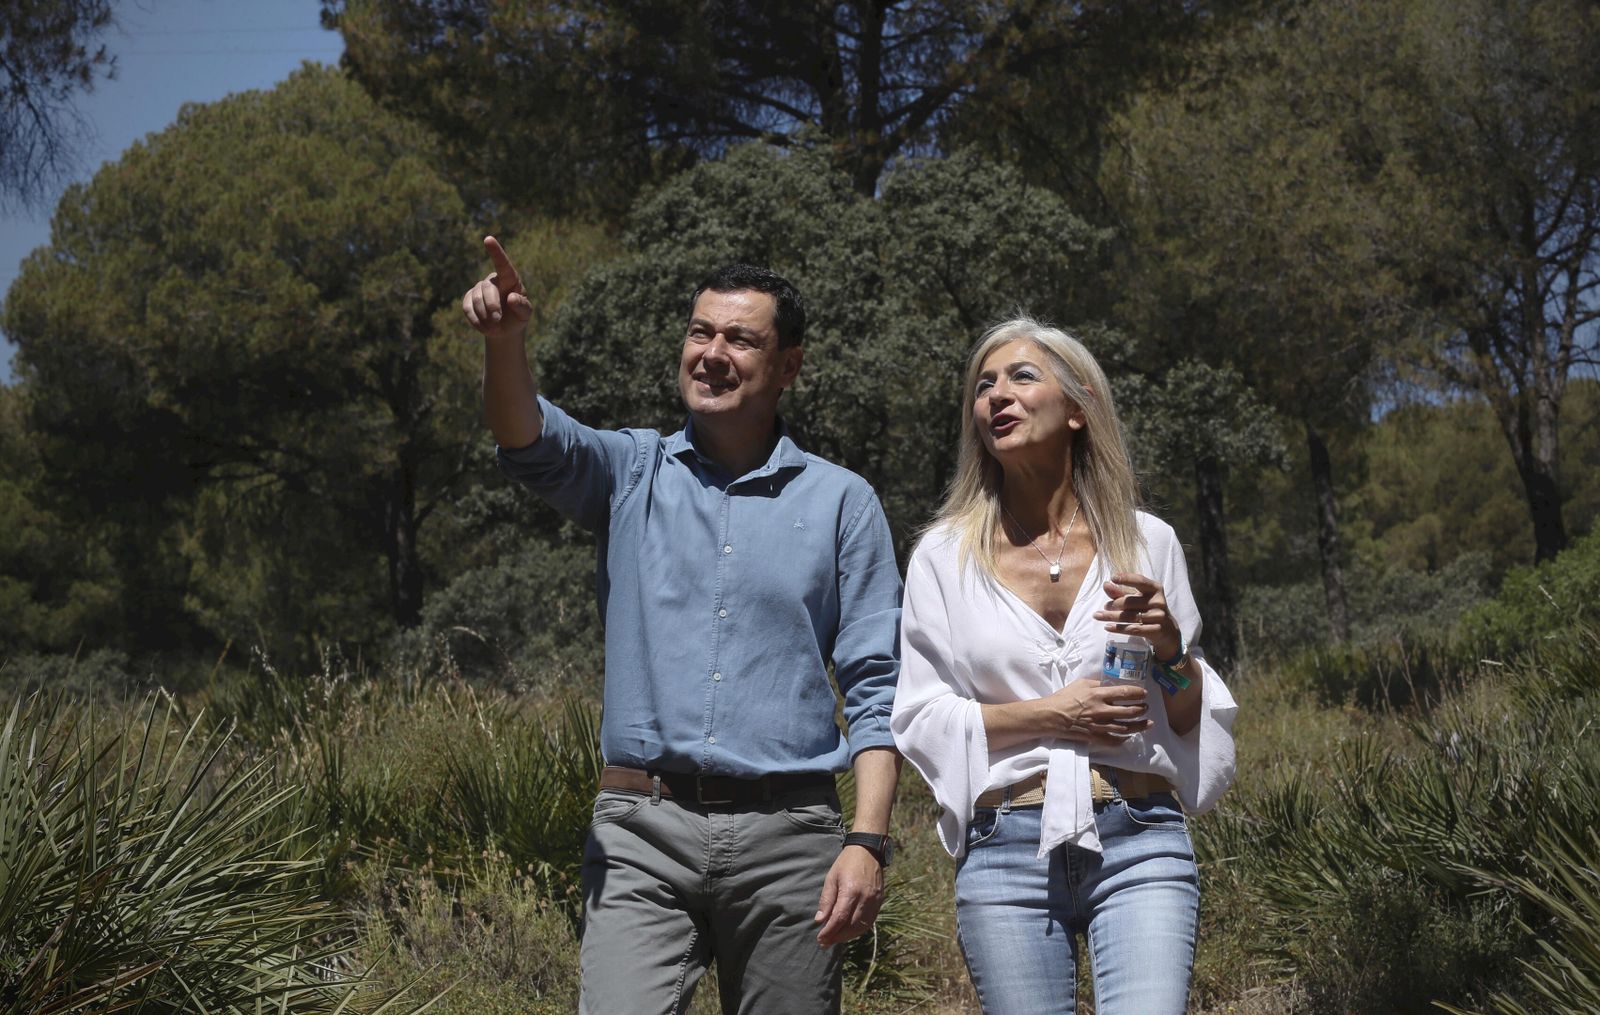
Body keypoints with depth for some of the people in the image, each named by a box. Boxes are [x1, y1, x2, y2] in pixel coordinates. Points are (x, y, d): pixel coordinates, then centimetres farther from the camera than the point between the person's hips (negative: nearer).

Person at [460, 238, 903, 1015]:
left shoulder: (842, 502, 7)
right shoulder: (633, 473, 11)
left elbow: (874, 688, 2)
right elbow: (535, 447, -11)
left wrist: (868, 843, -8)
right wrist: (504, 340, -31)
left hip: (786, 838, 0)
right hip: (642, 833, 0)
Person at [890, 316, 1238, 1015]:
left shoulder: (1147, 541, 9)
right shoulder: (945, 555, 6)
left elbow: (1194, 718, 14)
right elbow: (919, 717, 2)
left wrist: (1170, 647, -7)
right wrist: (1048, 714, -10)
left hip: (1140, 846, 0)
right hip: (1006, 850, 0)